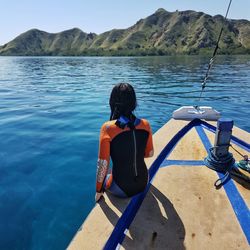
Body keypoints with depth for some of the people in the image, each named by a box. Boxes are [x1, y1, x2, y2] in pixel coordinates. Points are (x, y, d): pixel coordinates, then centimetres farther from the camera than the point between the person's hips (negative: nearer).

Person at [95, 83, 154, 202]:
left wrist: (98, 191, -3)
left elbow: (103, 164, -18)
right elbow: (150, 153, 3)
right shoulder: (145, 124, -11)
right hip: (143, 184, 4)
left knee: (103, 178, 30)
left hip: (121, 189, -3)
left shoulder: (108, 128, -22)